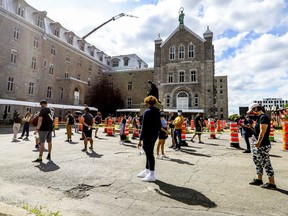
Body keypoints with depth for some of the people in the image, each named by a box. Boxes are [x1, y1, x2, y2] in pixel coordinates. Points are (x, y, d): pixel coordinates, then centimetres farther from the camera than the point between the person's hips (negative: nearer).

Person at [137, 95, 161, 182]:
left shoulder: (147, 112, -15)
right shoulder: (157, 112, 9)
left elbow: (144, 127, -18)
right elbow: (159, 125, 12)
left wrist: (140, 139, -16)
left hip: (148, 136, -9)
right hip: (155, 135, 9)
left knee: (149, 154, 0)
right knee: (149, 153, 19)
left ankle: (152, 175, 9)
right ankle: (147, 171, 33)